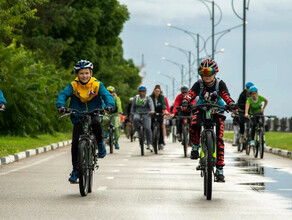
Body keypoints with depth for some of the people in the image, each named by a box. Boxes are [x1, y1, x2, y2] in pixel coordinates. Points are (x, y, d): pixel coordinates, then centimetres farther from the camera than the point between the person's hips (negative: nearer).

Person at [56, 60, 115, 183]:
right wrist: (61, 105, -39)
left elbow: (107, 95, -17)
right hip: (78, 117, 1)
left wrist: (109, 105, -39)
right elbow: (63, 94, -18)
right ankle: (75, 170, 5)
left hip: (94, 114, -1)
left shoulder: (97, 85, -6)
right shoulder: (73, 85, -6)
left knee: (96, 125, -36)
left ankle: (100, 143, -5)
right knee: (76, 142, -9)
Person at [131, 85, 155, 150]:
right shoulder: (135, 98, 10)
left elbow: (151, 105, -19)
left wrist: (152, 110, -39)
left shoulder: (148, 98, -2)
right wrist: (132, 114, 2)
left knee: (147, 128, -16)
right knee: (135, 119, -36)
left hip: (146, 115, -2)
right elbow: (133, 107, 14)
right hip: (137, 114, 2)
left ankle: (149, 144, -6)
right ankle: (137, 131, -11)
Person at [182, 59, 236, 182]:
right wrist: (185, 102, -51)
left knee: (219, 139, -11)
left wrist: (231, 104, -51)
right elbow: (191, 94, -29)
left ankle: (219, 170, -5)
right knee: (194, 125, -35)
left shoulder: (220, 84, -14)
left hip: (216, 112, 0)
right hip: (201, 110, 0)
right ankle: (195, 146, -5)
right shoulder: (199, 84, -13)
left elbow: (226, 96, -29)